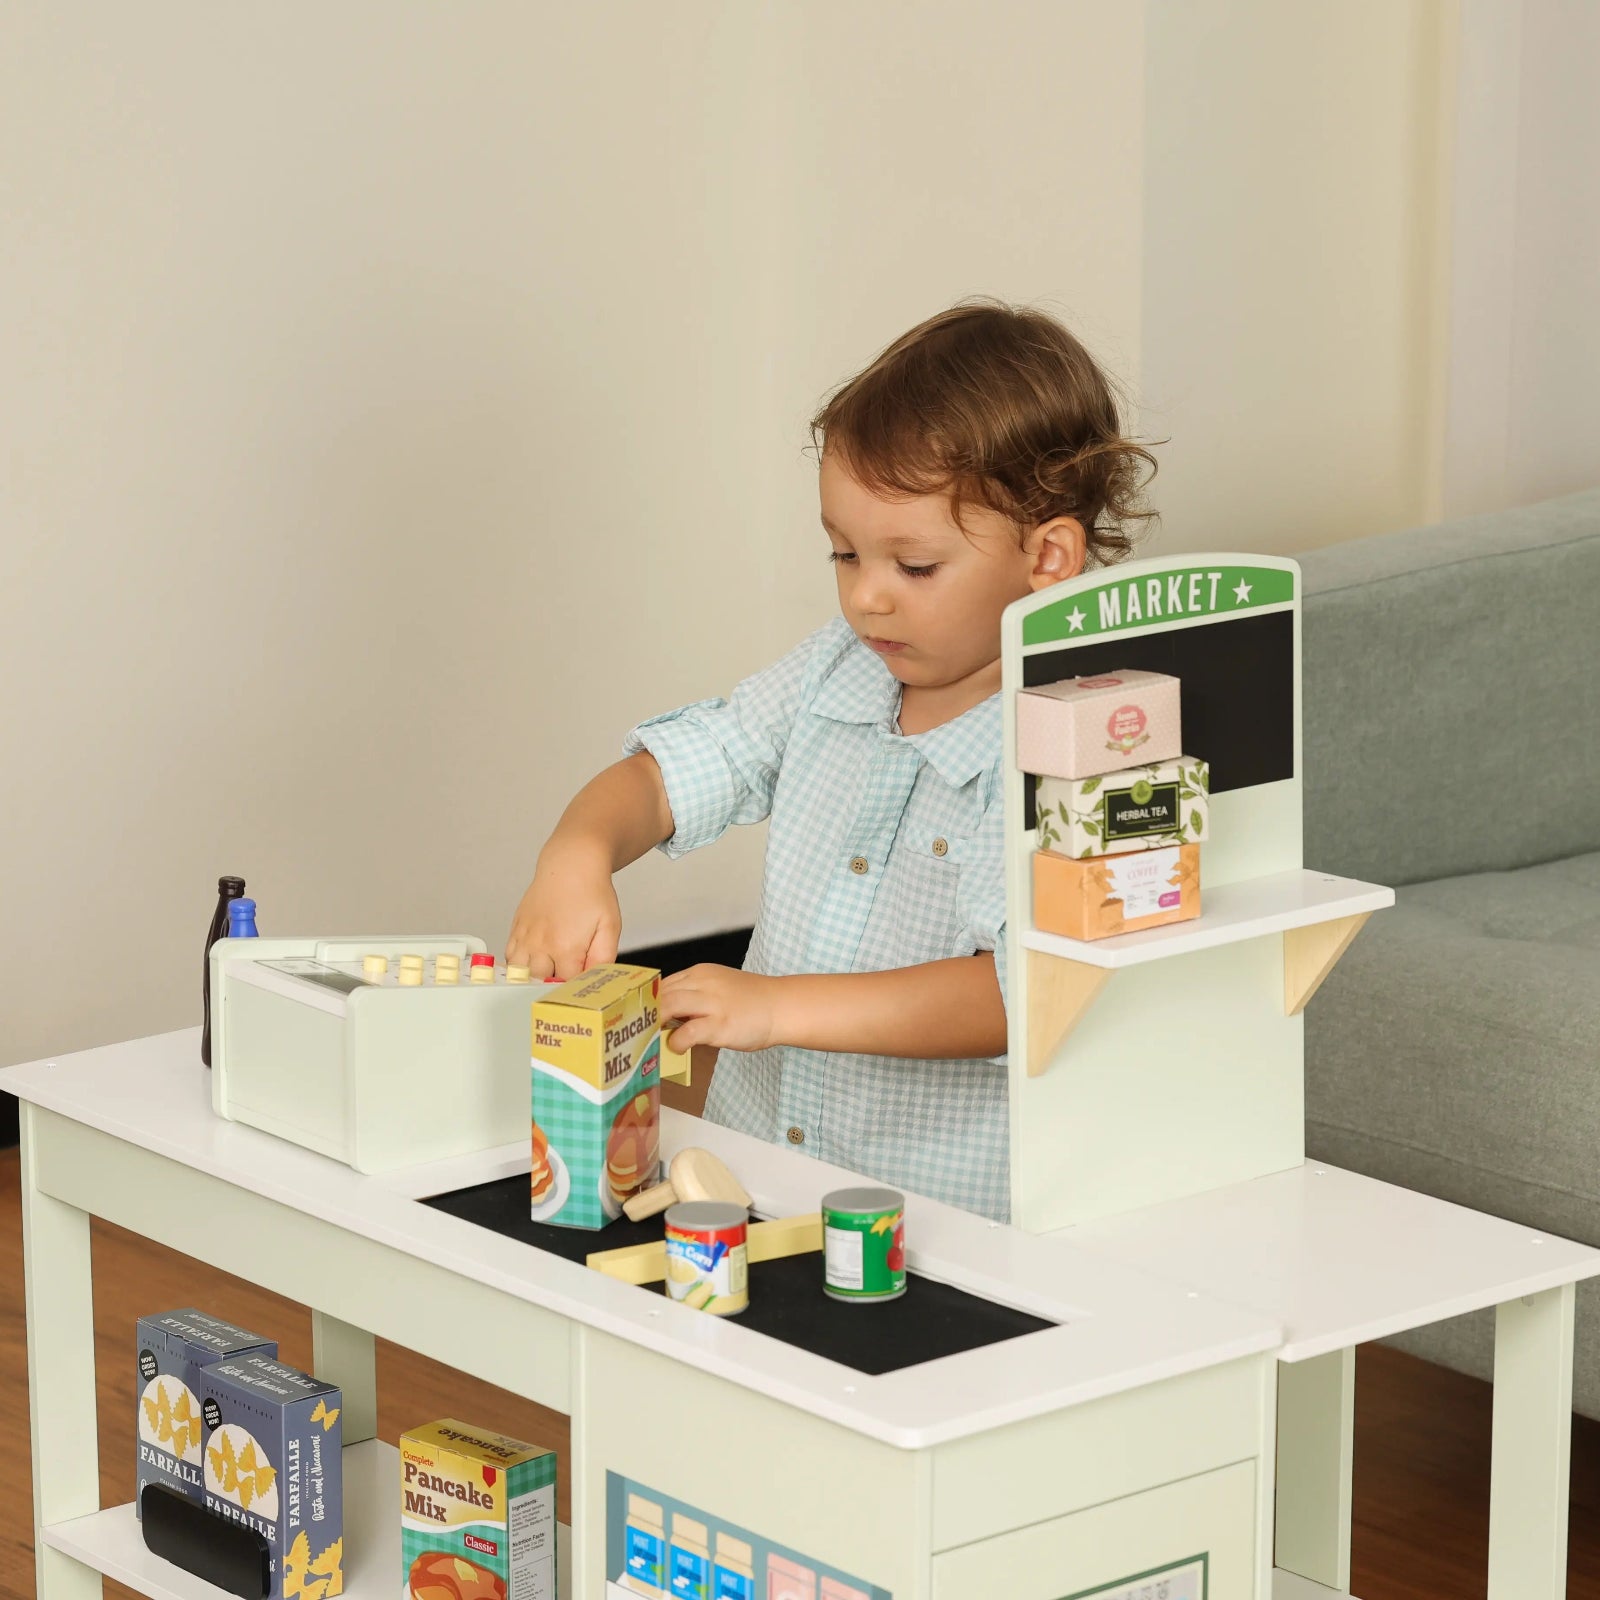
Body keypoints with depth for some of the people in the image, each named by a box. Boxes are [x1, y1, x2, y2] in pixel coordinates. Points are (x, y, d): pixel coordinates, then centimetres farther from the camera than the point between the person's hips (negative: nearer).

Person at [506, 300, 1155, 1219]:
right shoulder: (836, 675, 10)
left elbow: (1025, 990, -24)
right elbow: (675, 770, 16)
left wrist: (785, 1007, -30)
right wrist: (579, 855, -6)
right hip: (751, 1179, 6)